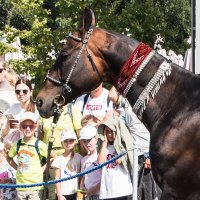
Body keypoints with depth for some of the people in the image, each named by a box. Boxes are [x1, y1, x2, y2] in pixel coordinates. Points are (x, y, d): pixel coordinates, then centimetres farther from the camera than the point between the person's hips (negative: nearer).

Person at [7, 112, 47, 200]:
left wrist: (43, 168, -5)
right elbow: (9, 158, 20)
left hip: (35, 187, -4)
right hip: (20, 186, 4)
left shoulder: (39, 145, -7)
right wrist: (17, 168, 8)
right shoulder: (17, 144, 5)